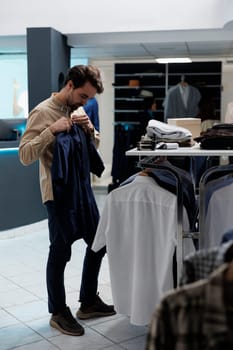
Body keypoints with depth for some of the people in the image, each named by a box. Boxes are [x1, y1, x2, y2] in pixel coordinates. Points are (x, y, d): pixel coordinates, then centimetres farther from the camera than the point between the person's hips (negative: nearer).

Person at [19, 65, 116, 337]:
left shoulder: (76, 112, 11)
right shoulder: (43, 112, -12)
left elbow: (92, 147, 21)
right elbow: (25, 156, -17)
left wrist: (90, 129, 1)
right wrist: (52, 130, -25)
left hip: (82, 188, 8)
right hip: (58, 193, -8)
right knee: (60, 252, 1)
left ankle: (88, 302, 31)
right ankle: (58, 313, 19)